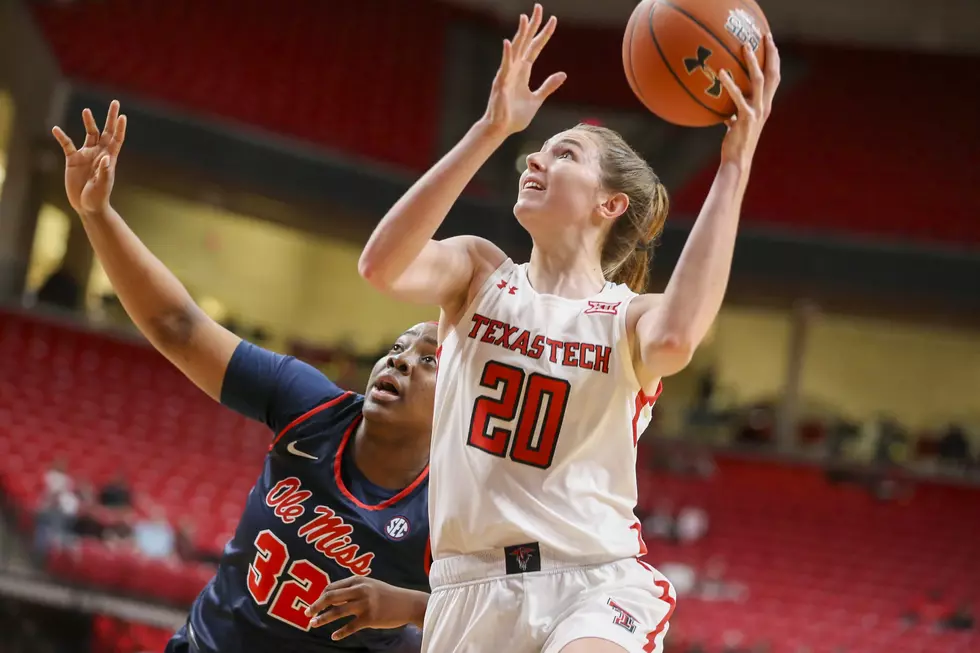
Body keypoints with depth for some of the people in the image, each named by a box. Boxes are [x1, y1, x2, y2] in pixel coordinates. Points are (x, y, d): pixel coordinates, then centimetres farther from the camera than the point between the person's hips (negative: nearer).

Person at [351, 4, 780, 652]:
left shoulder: (631, 318, 1)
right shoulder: (481, 274, 10)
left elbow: (676, 337, -25)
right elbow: (384, 266, -12)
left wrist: (733, 167, -23)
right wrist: (492, 129, -15)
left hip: (597, 586, -3)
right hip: (472, 591, 3)